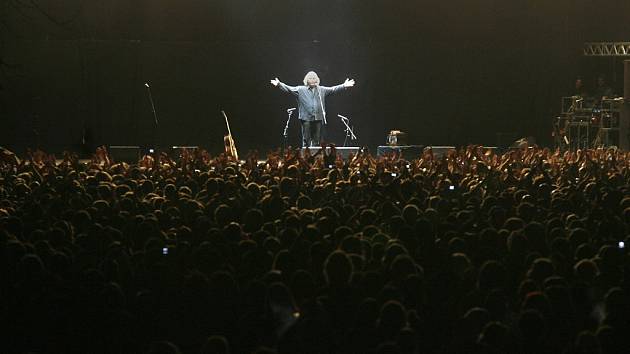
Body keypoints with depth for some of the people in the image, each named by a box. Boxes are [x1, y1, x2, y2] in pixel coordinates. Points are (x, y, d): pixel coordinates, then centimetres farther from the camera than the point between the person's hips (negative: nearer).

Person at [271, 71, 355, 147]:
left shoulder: (321, 90, 13)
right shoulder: (301, 90, 4)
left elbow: (333, 89, 12)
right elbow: (289, 89, -3)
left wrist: (344, 86, 3)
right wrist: (279, 84, -17)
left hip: (318, 118, 3)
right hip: (306, 118, -3)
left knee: (316, 141, 5)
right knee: (306, 141, -3)